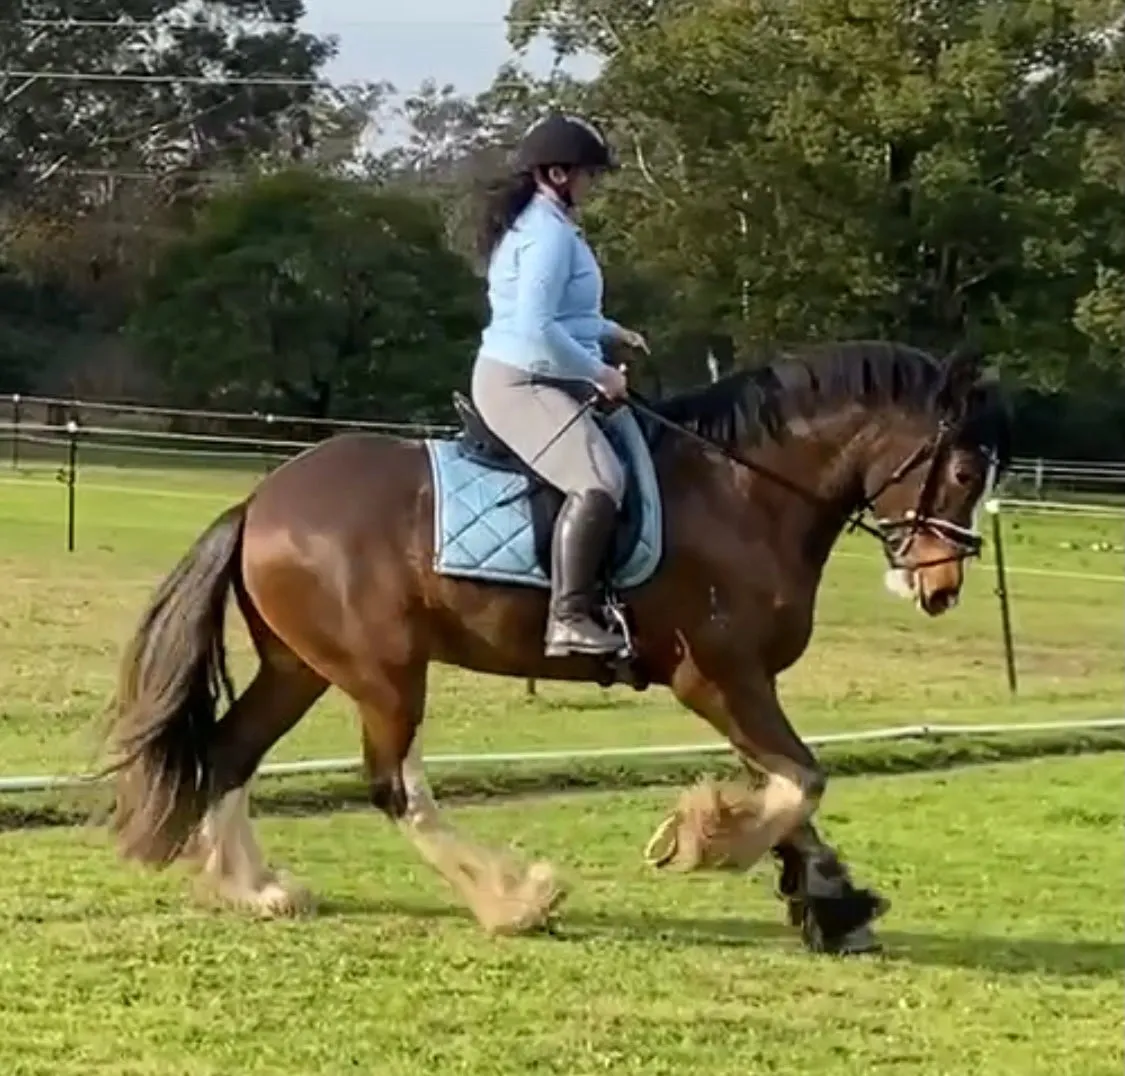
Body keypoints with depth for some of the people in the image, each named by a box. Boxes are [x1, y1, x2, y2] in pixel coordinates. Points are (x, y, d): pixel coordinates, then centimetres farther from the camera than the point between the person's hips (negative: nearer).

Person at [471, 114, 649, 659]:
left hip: (539, 380, 12)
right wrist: (599, 373, -19)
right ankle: (568, 620, -34)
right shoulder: (548, 232, -16)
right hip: (521, 383, -12)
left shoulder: (536, 223, 18)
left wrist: (610, 331, 23)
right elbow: (536, 327, -26)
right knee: (600, 482, -29)